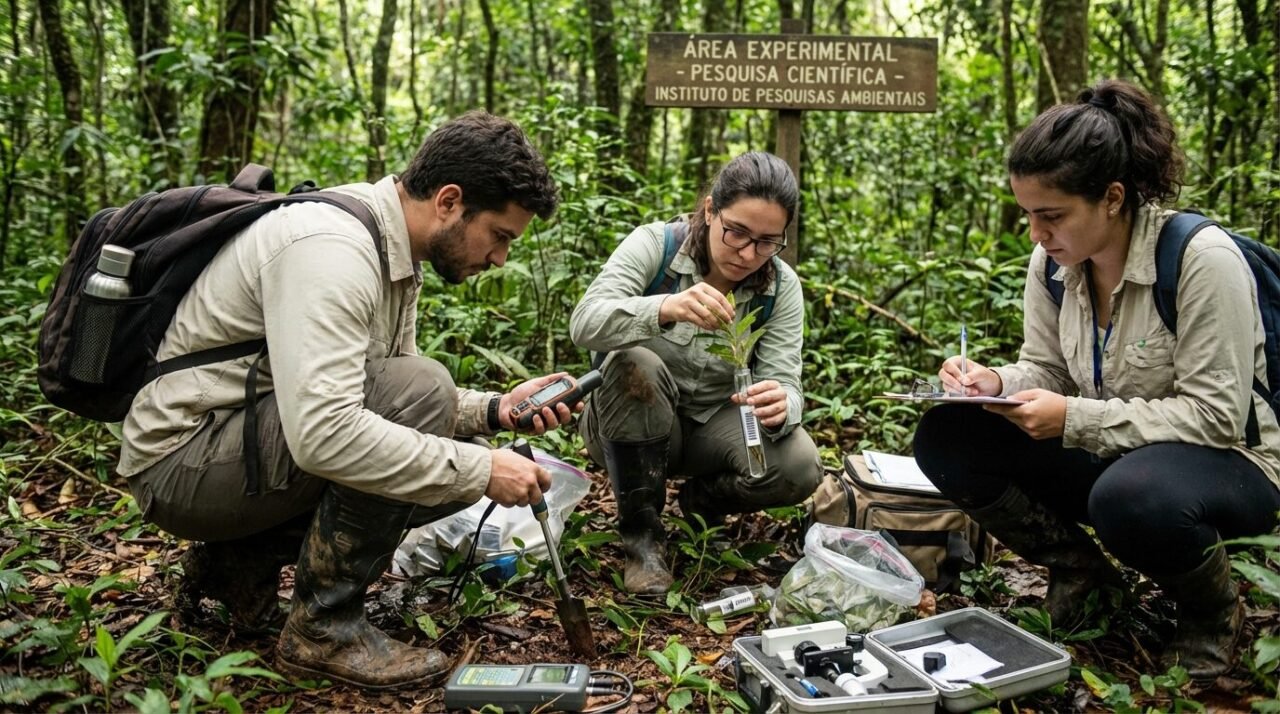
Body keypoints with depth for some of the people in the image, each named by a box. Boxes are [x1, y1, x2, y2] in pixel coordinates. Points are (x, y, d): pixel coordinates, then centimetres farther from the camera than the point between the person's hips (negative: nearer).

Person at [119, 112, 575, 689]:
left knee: (453, 473, 3)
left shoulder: (393, 253, 5)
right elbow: (323, 434, -38)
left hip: (260, 437, 10)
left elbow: (402, 401, 12)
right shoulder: (331, 247, -27)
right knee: (415, 390, -26)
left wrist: (494, 410, -5)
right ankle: (325, 629, -12)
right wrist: (479, 469, -30)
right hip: (183, 461, -9)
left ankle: (241, 560, 11)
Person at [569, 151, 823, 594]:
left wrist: (779, 406, -42)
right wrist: (665, 308, -53)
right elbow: (585, 324, -33)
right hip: (629, 422, -2)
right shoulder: (655, 244, -19)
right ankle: (640, 534, -17)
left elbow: (784, 384, -16)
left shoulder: (781, 287, -10)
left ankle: (701, 500, 9)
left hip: (711, 424, 2)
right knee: (634, 364, -36)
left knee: (799, 467, -26)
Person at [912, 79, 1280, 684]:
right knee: (945, 438, -13)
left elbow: (1215, 415, -24)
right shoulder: (1052, 262, -5)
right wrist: (994, 383, -18)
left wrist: (1076, 419, -30)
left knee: (1130, 497, -41)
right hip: (1109, 454, 6)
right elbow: (1045, 370, 6)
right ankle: (1080, 573, 6)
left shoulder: (1202, 259, -23)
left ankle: (1212, 611, -4)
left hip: (1226, 461, -6)